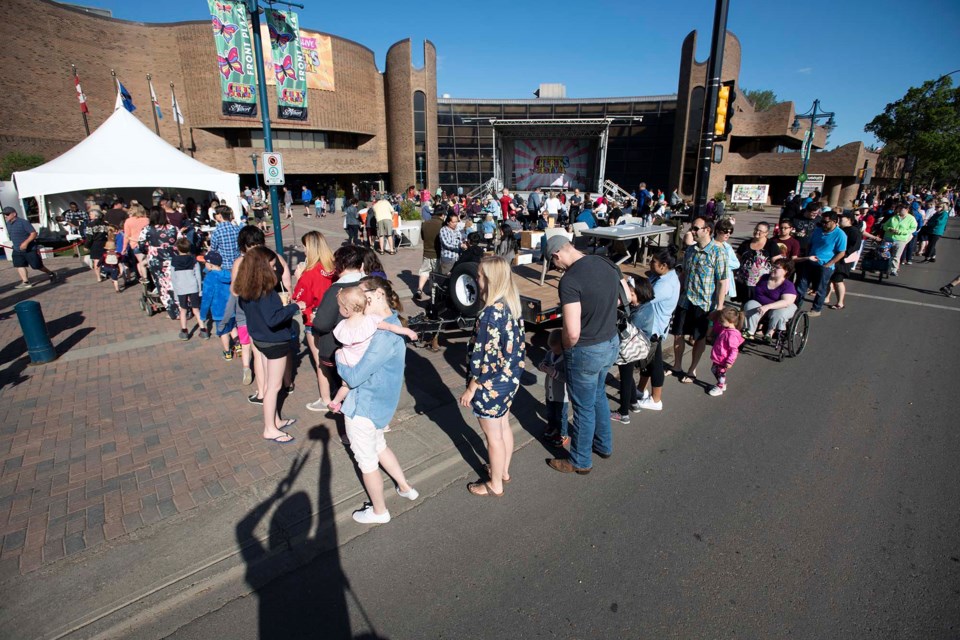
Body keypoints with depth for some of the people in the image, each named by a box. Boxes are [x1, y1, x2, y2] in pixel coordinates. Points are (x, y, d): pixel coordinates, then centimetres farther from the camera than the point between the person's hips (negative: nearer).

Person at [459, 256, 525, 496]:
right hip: (510, 379, 8)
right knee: (503, 426, 25)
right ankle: (503, 471, 46)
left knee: (493, 436, 11)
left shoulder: (491, 314, -29)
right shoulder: (513, 305, -3)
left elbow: (484, 358, -24)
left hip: (491, 385, -8)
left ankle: (495, 485, 31)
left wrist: (470, 389, -12)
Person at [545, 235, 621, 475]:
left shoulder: (569, 280, -27)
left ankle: (580, 461, 31)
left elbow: (573, 333, -29)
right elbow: (620, 300, 14)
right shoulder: (608, 264, -1)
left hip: (587, 352, -8)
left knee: (584, 407, 11)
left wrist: (566, 349, -8)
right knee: (599, 396, 28)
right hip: (612, 342, 8)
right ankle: (604, 445, 47)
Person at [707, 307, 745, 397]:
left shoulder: (732, 334, -29)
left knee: (721, 373, 10)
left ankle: (719, 388, 30)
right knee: (714, 370, 25)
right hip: (718, 357, 10)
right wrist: (717, 321, 4)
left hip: (723, 360, -10)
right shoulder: (724, 329, -2)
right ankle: (722, 384, 44)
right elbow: (716, 329, 21)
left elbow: (734, 350, -28)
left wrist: (729, 362, -26)